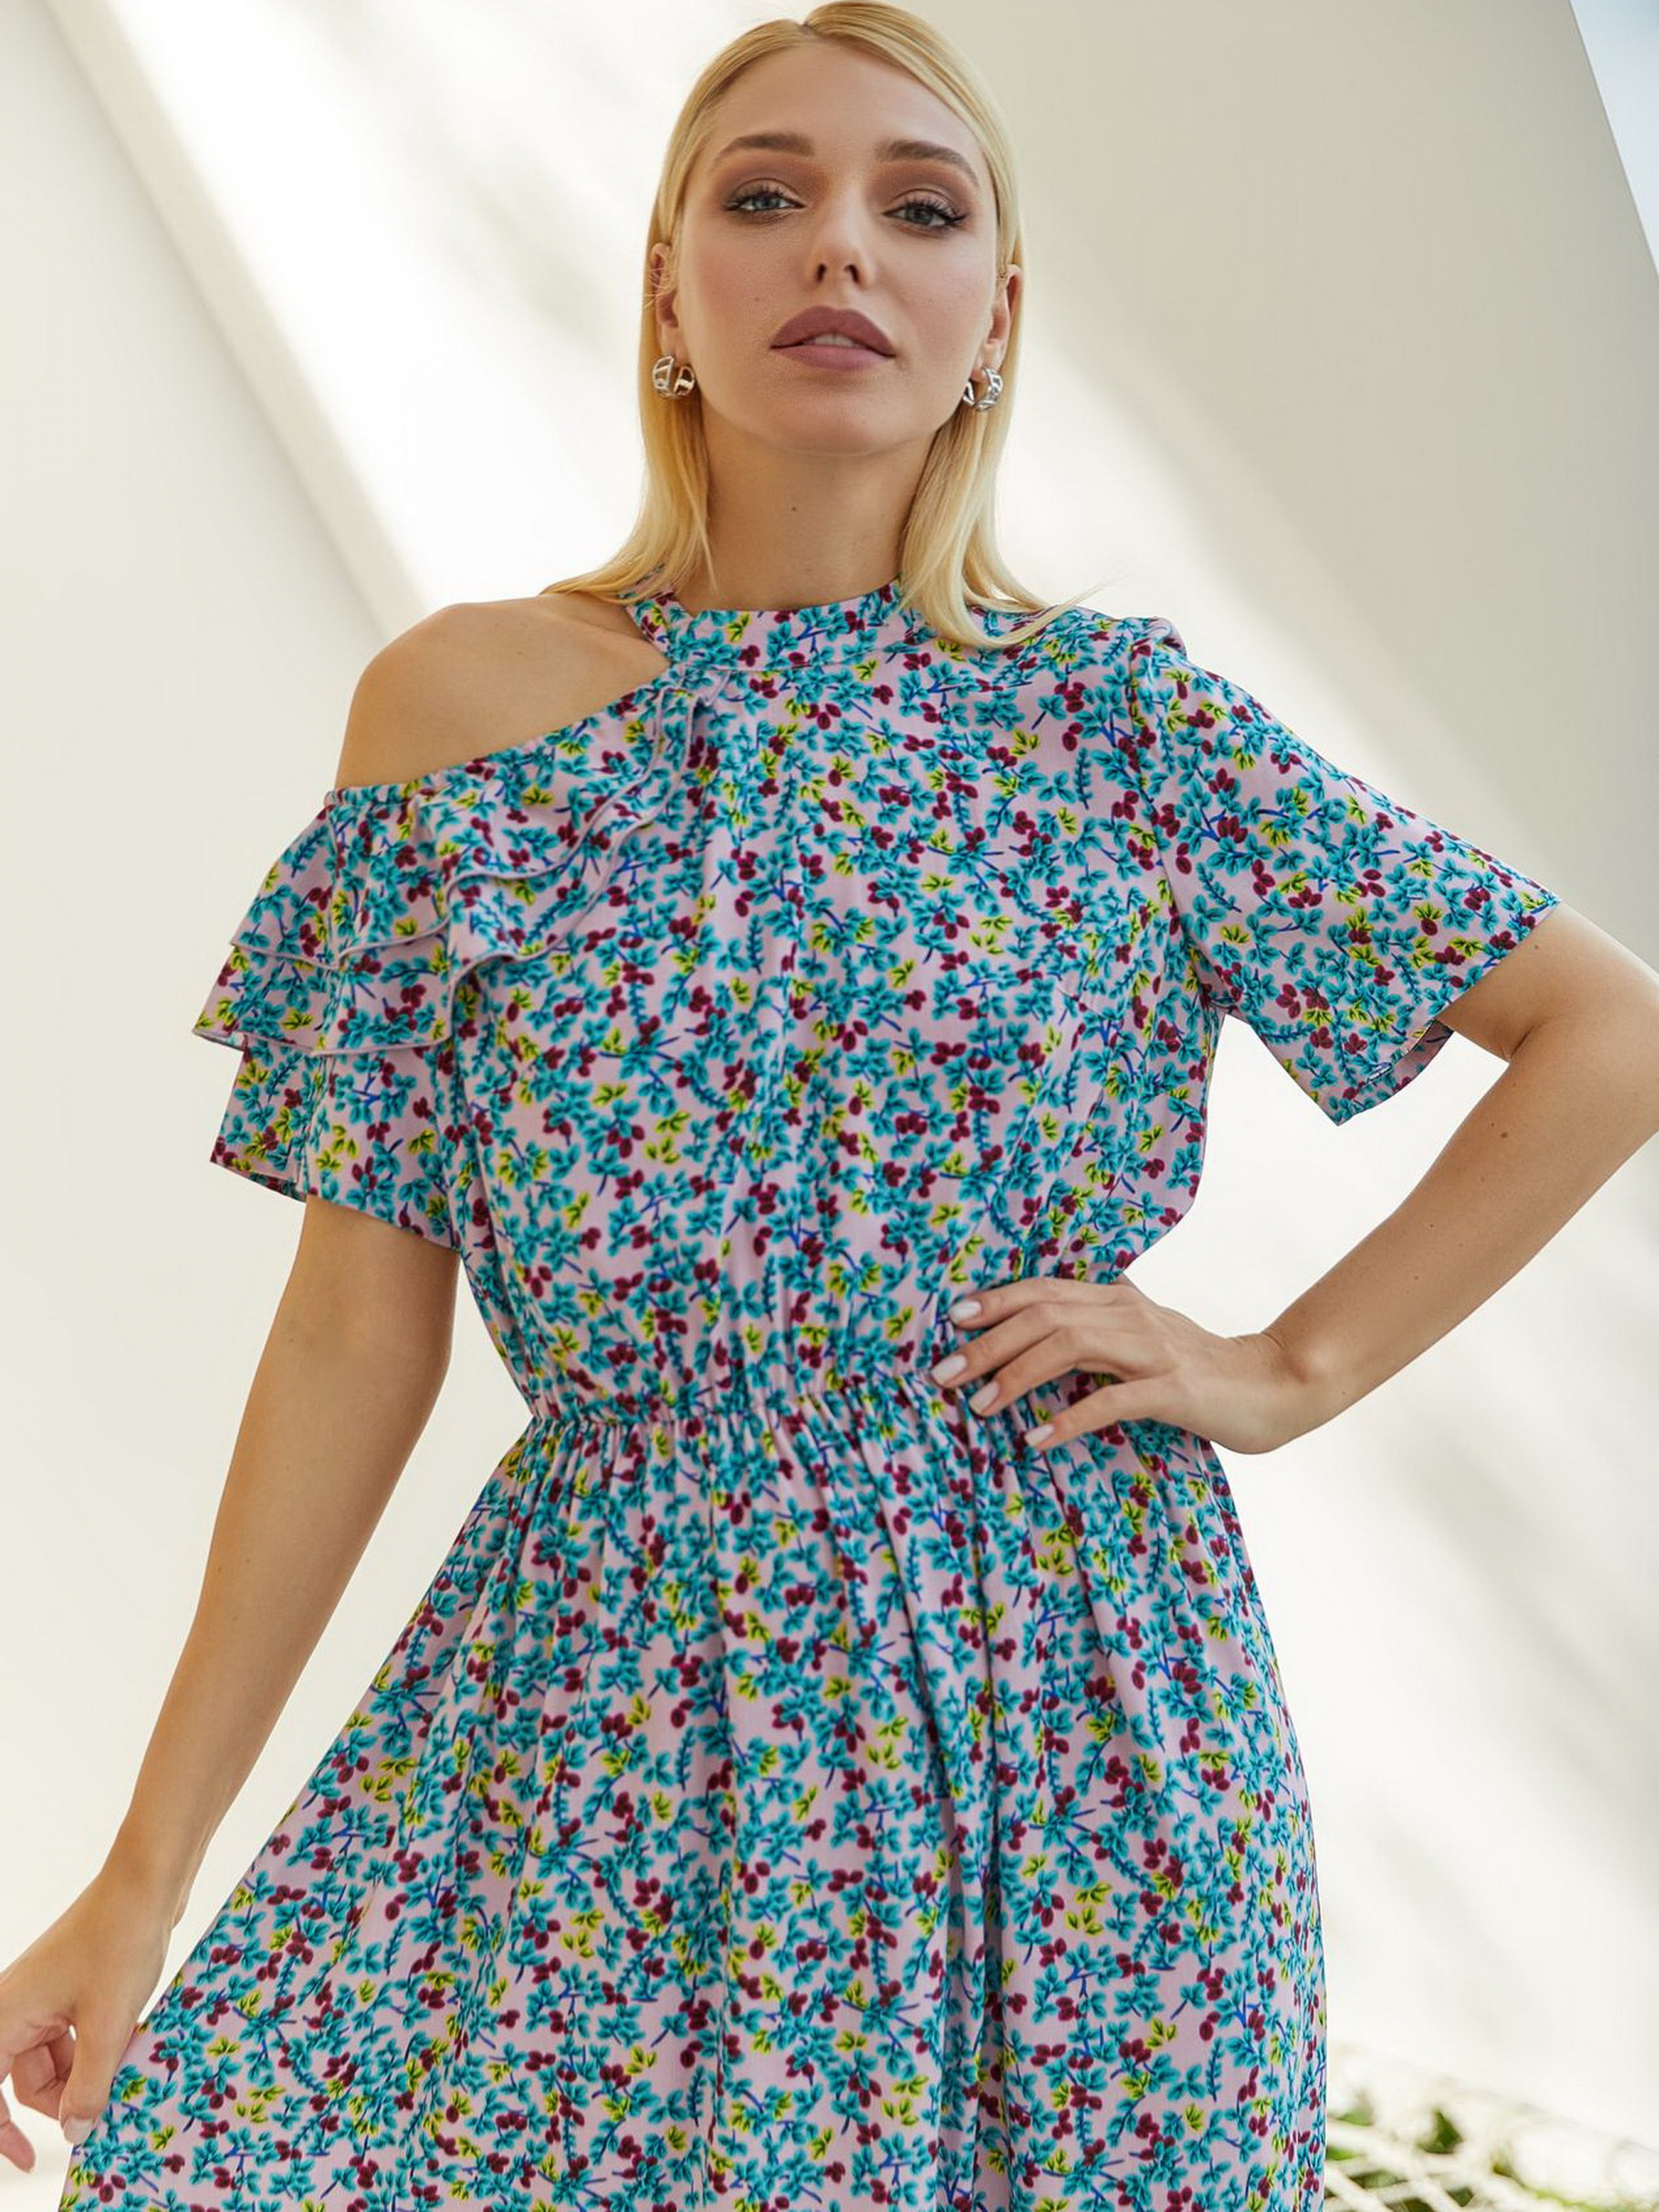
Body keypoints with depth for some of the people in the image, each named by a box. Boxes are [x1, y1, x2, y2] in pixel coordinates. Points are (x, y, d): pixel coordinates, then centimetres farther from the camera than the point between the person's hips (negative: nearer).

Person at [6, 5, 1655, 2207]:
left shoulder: (1118, 722, -2)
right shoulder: (457, 707, -1)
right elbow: (360, 1331, 0)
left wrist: (1294, 1369, -3)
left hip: (1062, 1709, 0)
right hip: (590, 1711, 1)